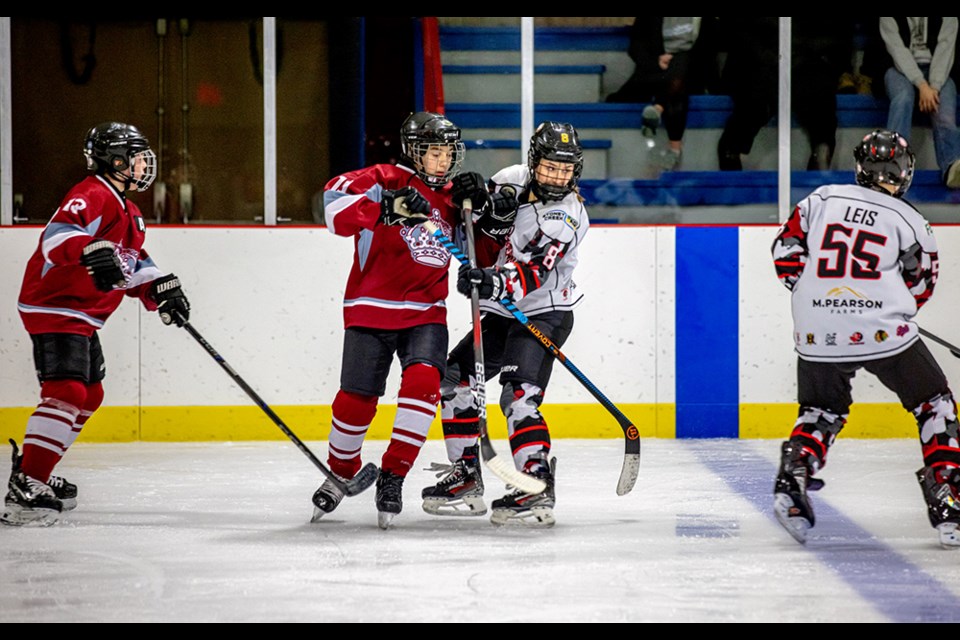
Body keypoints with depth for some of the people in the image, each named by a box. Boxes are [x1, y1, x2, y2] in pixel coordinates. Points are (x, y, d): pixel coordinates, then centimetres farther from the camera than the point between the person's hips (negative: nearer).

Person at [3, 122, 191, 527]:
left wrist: (160, 288, 6)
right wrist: (91, 250, -51)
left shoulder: (125, 210, 18)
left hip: (83, 318, 11)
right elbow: (58, 235, -33)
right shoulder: (91, 196, -16)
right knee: (66, 392, -22)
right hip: (54, 308, -11)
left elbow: (133, 262, 23)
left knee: (89, 395, 19)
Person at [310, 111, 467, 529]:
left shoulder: (452, 199, 11)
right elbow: (336, 201, -23)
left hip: (425, 312, 3)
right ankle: (342, 473, 27)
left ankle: (393, 476, -10)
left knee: (423, 380, -20)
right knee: (357, 398, 0)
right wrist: (387, 206, -34)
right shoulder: (386, 181, -7)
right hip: (371, 307, -3)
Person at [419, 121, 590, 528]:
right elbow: (485, 240, 7)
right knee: (453, 379, 10)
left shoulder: (565, 216, -20)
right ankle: (466, 478, 17)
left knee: (518, 397, -25)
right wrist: (478, 200, -15)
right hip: (504, 313, 9)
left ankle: (538, 490, -29)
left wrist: (495, 283, -49)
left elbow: (533, 274, -31)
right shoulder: (516, 179, 1)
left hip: (543, 314, -9)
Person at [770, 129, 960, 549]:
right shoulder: (908, 221, 3)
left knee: (820, 413, 23)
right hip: (883, 333, -3)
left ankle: (793, 477, -3)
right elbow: (919, 289, 10)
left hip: (817, 336, 3)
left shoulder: (822, 199, 9)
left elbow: (786, 253, 11)